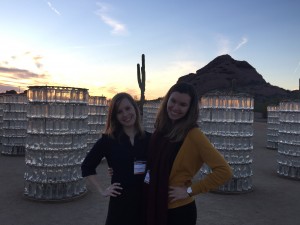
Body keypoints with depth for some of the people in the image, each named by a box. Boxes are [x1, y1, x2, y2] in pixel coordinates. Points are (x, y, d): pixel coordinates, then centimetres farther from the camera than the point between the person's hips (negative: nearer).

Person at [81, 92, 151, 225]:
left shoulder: (149, 139, 0)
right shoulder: (108, 139, -3)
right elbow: (87, 167, 4)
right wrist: (102, 190, -1)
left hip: (147, 203, 2)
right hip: (120, 203, -1)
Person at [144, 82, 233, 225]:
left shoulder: (193, 134, -18)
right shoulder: (161, 129, 1)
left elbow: (224, 171, -22)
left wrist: (190, 191, -18)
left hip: (179, 211, -5)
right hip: (154, 206, 6)